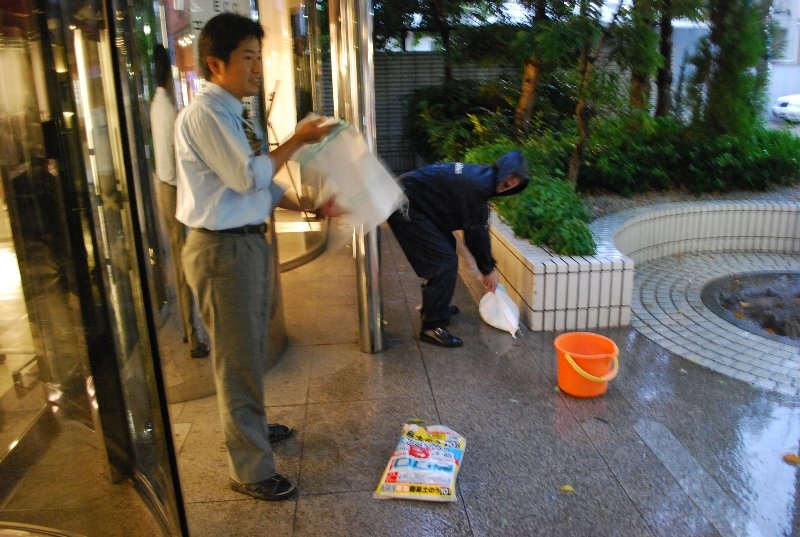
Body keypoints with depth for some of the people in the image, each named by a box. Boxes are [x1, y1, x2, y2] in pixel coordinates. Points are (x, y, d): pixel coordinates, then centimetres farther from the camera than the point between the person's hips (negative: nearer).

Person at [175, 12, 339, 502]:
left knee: (252, 348, 24)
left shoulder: (234, 114, 13)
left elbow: (262, 184, 14)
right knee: (239, 360, 1)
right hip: (224, 248, -10)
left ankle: (252, 426, 46)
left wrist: (309, 207, 3)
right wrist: (297, 140, -12)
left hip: (250, 241, 10)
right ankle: (251, 470, 16)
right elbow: (249, 176, -23)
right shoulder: (206, 114, -17)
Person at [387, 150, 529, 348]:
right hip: (405, 207, -11)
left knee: (445, 246, 22)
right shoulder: (477, 186, -21)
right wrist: (488, 269, 0)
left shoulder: (480, 177, 10)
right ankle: (432, 327, -4)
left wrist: (488, 266, 17)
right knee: (445, 261, -11)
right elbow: (476, 233, -14)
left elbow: (477, 229, 16)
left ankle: (433, 307, 35)